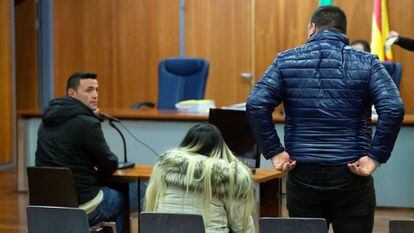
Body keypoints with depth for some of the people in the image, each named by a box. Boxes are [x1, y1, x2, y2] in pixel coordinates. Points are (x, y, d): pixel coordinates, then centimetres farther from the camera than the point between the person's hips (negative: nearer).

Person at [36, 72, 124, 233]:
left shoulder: (47, 121, 6)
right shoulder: (87, 123, -17)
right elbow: (111, 165, -6)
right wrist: (98, 176, 14)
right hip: (81, 205, -7)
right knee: (121, 199, 23)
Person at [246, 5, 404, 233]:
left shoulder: (285, 61, 3)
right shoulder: (366, 63, 0)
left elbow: (256, 105, -9)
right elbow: (393, 109, -14)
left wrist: (274, 152, -5)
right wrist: (375, 156, -9)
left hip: (302, 174, 1)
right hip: (351, 174, -1)